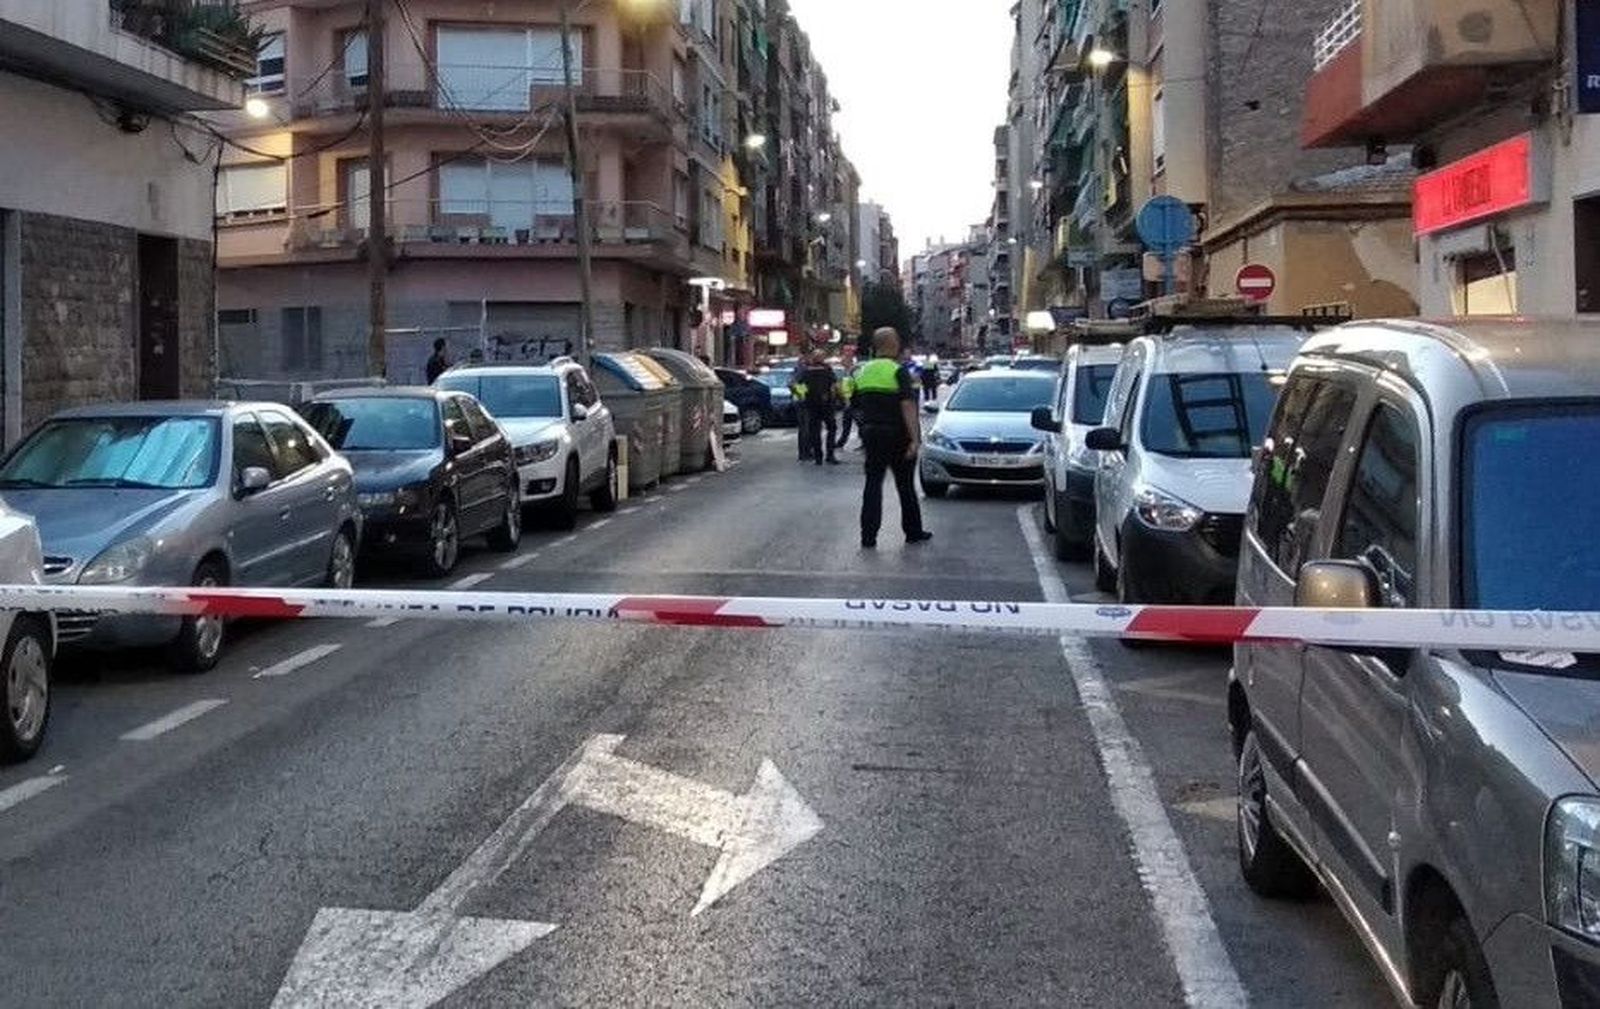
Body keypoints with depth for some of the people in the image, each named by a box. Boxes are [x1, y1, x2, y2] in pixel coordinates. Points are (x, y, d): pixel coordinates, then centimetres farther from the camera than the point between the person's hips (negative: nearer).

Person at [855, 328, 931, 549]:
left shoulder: (863, 372, 6)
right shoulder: (898, 371, -13)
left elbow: (858, 407, 12)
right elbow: (907, 406, -20)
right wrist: (915, 439, -23)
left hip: (871, 433, 4)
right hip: (897, 435, -4)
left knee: (873, 483, 5)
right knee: (905, 485, 9)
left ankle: (868, 536, -3)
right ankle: (913, 532, 19)